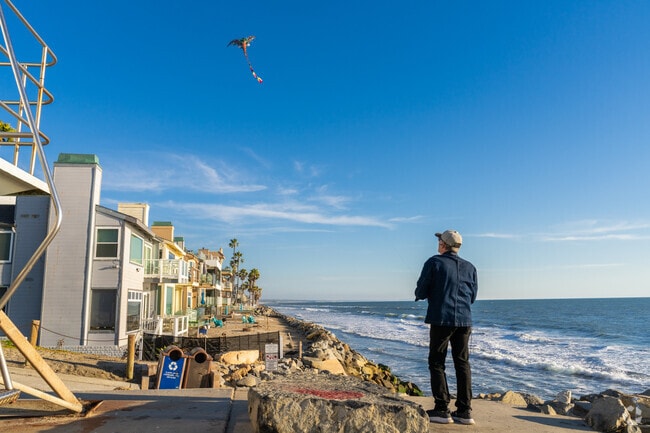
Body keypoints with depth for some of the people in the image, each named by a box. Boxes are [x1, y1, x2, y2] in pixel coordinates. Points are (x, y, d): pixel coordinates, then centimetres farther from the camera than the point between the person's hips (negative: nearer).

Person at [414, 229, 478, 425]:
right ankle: (464, 411, 12)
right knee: (462, 363, 11)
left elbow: (420, 292, -5)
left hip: (441, 319, -5)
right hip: (464, 320, 5)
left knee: (437, 363, 4)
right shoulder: (470, 267, 11)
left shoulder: (434, 262, -4)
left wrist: (420, 294, 17)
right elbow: (473, 296, 15)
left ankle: (442, 410, 4)